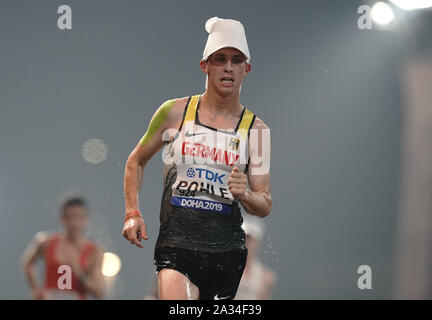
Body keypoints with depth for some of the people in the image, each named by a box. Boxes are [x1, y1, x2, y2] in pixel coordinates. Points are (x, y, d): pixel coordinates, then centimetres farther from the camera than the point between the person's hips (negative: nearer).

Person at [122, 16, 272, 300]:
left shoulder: (256, 130, 6)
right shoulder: (174, 112, 4)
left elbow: (265, 207, 6)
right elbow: (136, 161, 18)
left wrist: (245, 195, -16)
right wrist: (133, 213, 5)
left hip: (227, 252, 2)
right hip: (175, 247, -2)